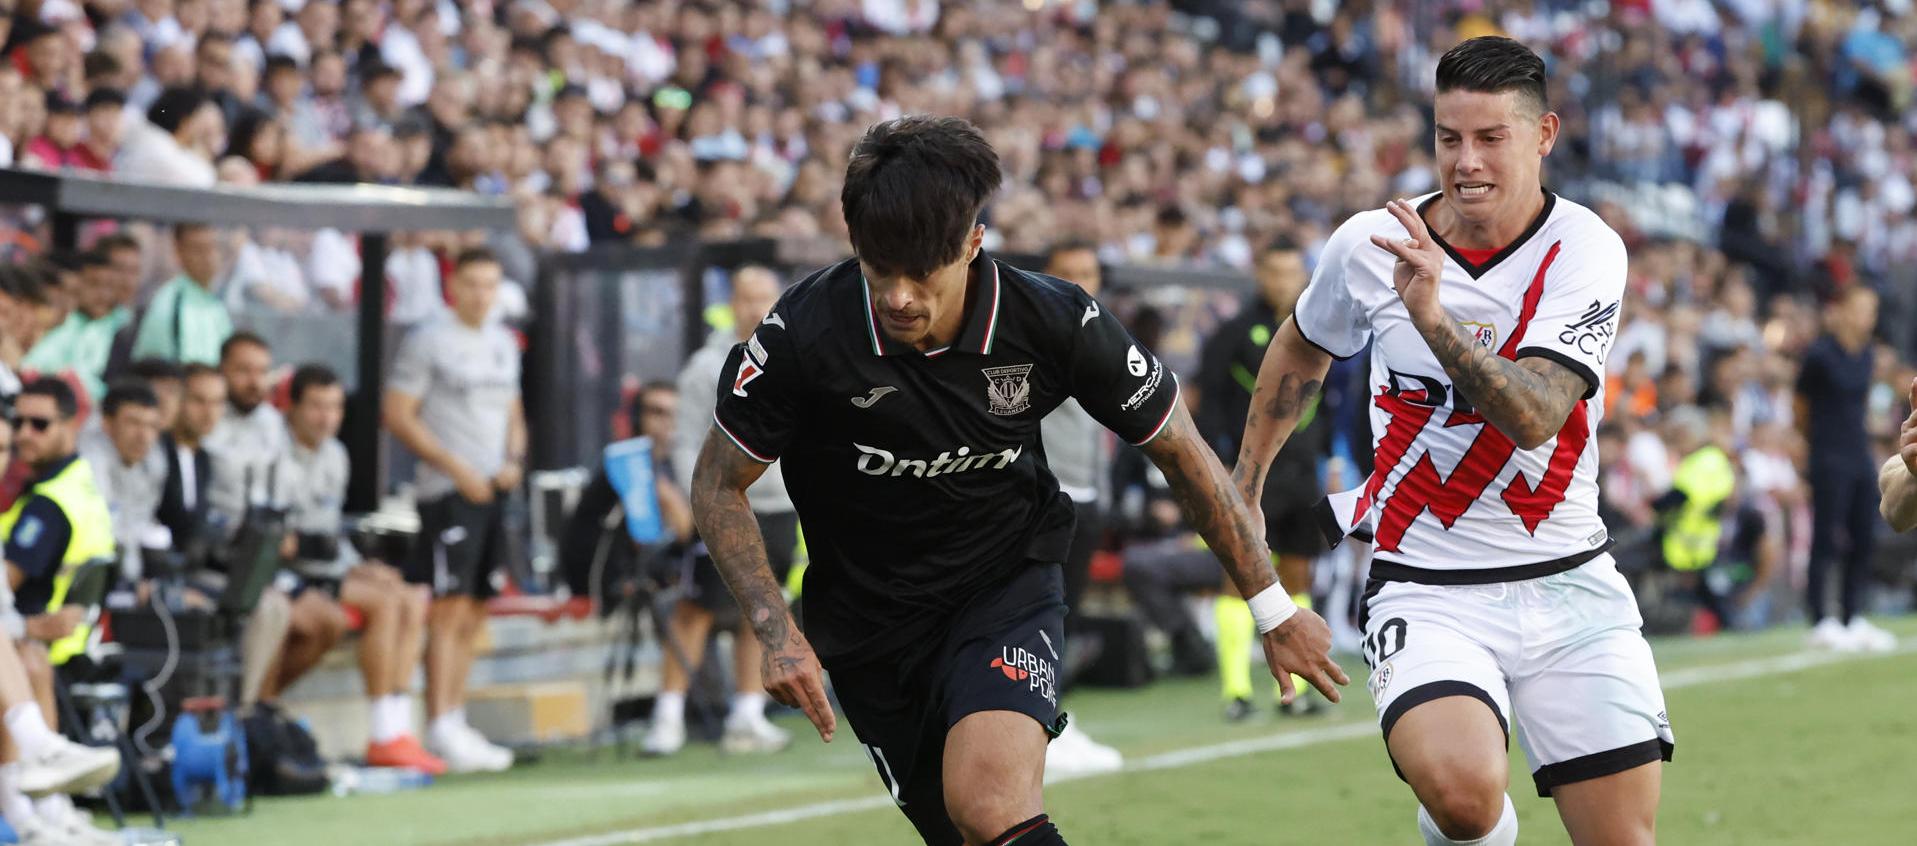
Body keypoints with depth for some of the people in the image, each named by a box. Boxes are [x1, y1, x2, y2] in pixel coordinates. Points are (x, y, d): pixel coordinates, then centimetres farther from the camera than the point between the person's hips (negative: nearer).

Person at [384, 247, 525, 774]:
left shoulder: (503, 343, 16)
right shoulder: (428, 341, -5)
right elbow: (398, 415, -9)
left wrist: (514, 461, 4)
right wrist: (457, 469, -14)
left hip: (495, 491, 7)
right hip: (448, 492, -7)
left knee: (475, 613, 8)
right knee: (450, 608, -12)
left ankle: (455, 724, 13)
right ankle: (441, 730, -13)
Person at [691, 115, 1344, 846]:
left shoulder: (1056, 321, -19)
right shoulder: (803, 334, -22)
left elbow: (1184, 455, -3)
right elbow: (718, 485, -6)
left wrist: (1274, 610, 2)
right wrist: (776, 631, -19)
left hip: (1008, 587, -2)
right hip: (867, 616, 2)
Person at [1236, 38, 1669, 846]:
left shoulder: (1584, 250, -9)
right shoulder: (1368, 245, -4)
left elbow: (1533, 417, -24)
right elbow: (1299, 352, 19)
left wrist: (1433, 316, -35)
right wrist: (1242, 490, 23)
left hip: (1569, 587, 1)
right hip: (1426, 590, -1)